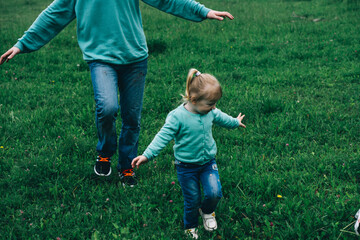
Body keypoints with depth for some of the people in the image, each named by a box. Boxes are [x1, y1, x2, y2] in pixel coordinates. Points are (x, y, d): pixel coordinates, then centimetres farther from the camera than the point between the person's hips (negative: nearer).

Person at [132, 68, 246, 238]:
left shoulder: (210, 112, -5)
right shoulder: (177, 117, -24)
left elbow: (220, 117, 18)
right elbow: (163, 136, -24)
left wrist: (235, 122, 36)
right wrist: (147, 155, -33)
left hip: (208, 162, 4)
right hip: (186, 166, -4)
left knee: (214, 193, -11)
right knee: (192, 200, 6)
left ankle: (207, 211, 24)